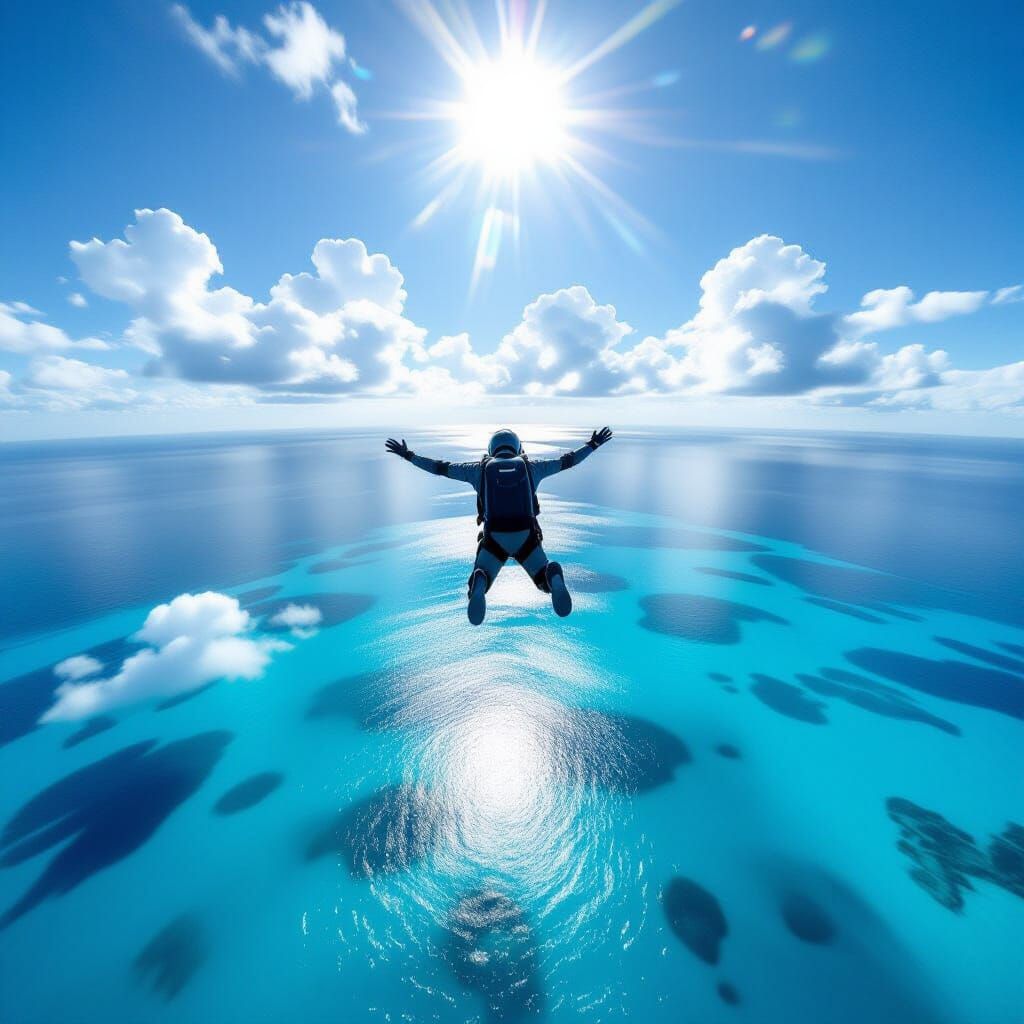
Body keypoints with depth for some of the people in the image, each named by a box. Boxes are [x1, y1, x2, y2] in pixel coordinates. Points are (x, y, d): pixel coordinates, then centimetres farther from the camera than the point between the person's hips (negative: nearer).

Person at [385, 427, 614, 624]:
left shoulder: (480, 468, 12)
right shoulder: (530, 466, 13)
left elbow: (441, 467, 16)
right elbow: (567, 460, 21)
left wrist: (408, 455, 28)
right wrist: (592, 445, 36)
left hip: (494, 539, 0)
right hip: (526, 538, 1)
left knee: (476, 591, 16)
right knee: (547, 584, 20)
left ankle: (480, 584, -28)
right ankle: (554, 579, -24)